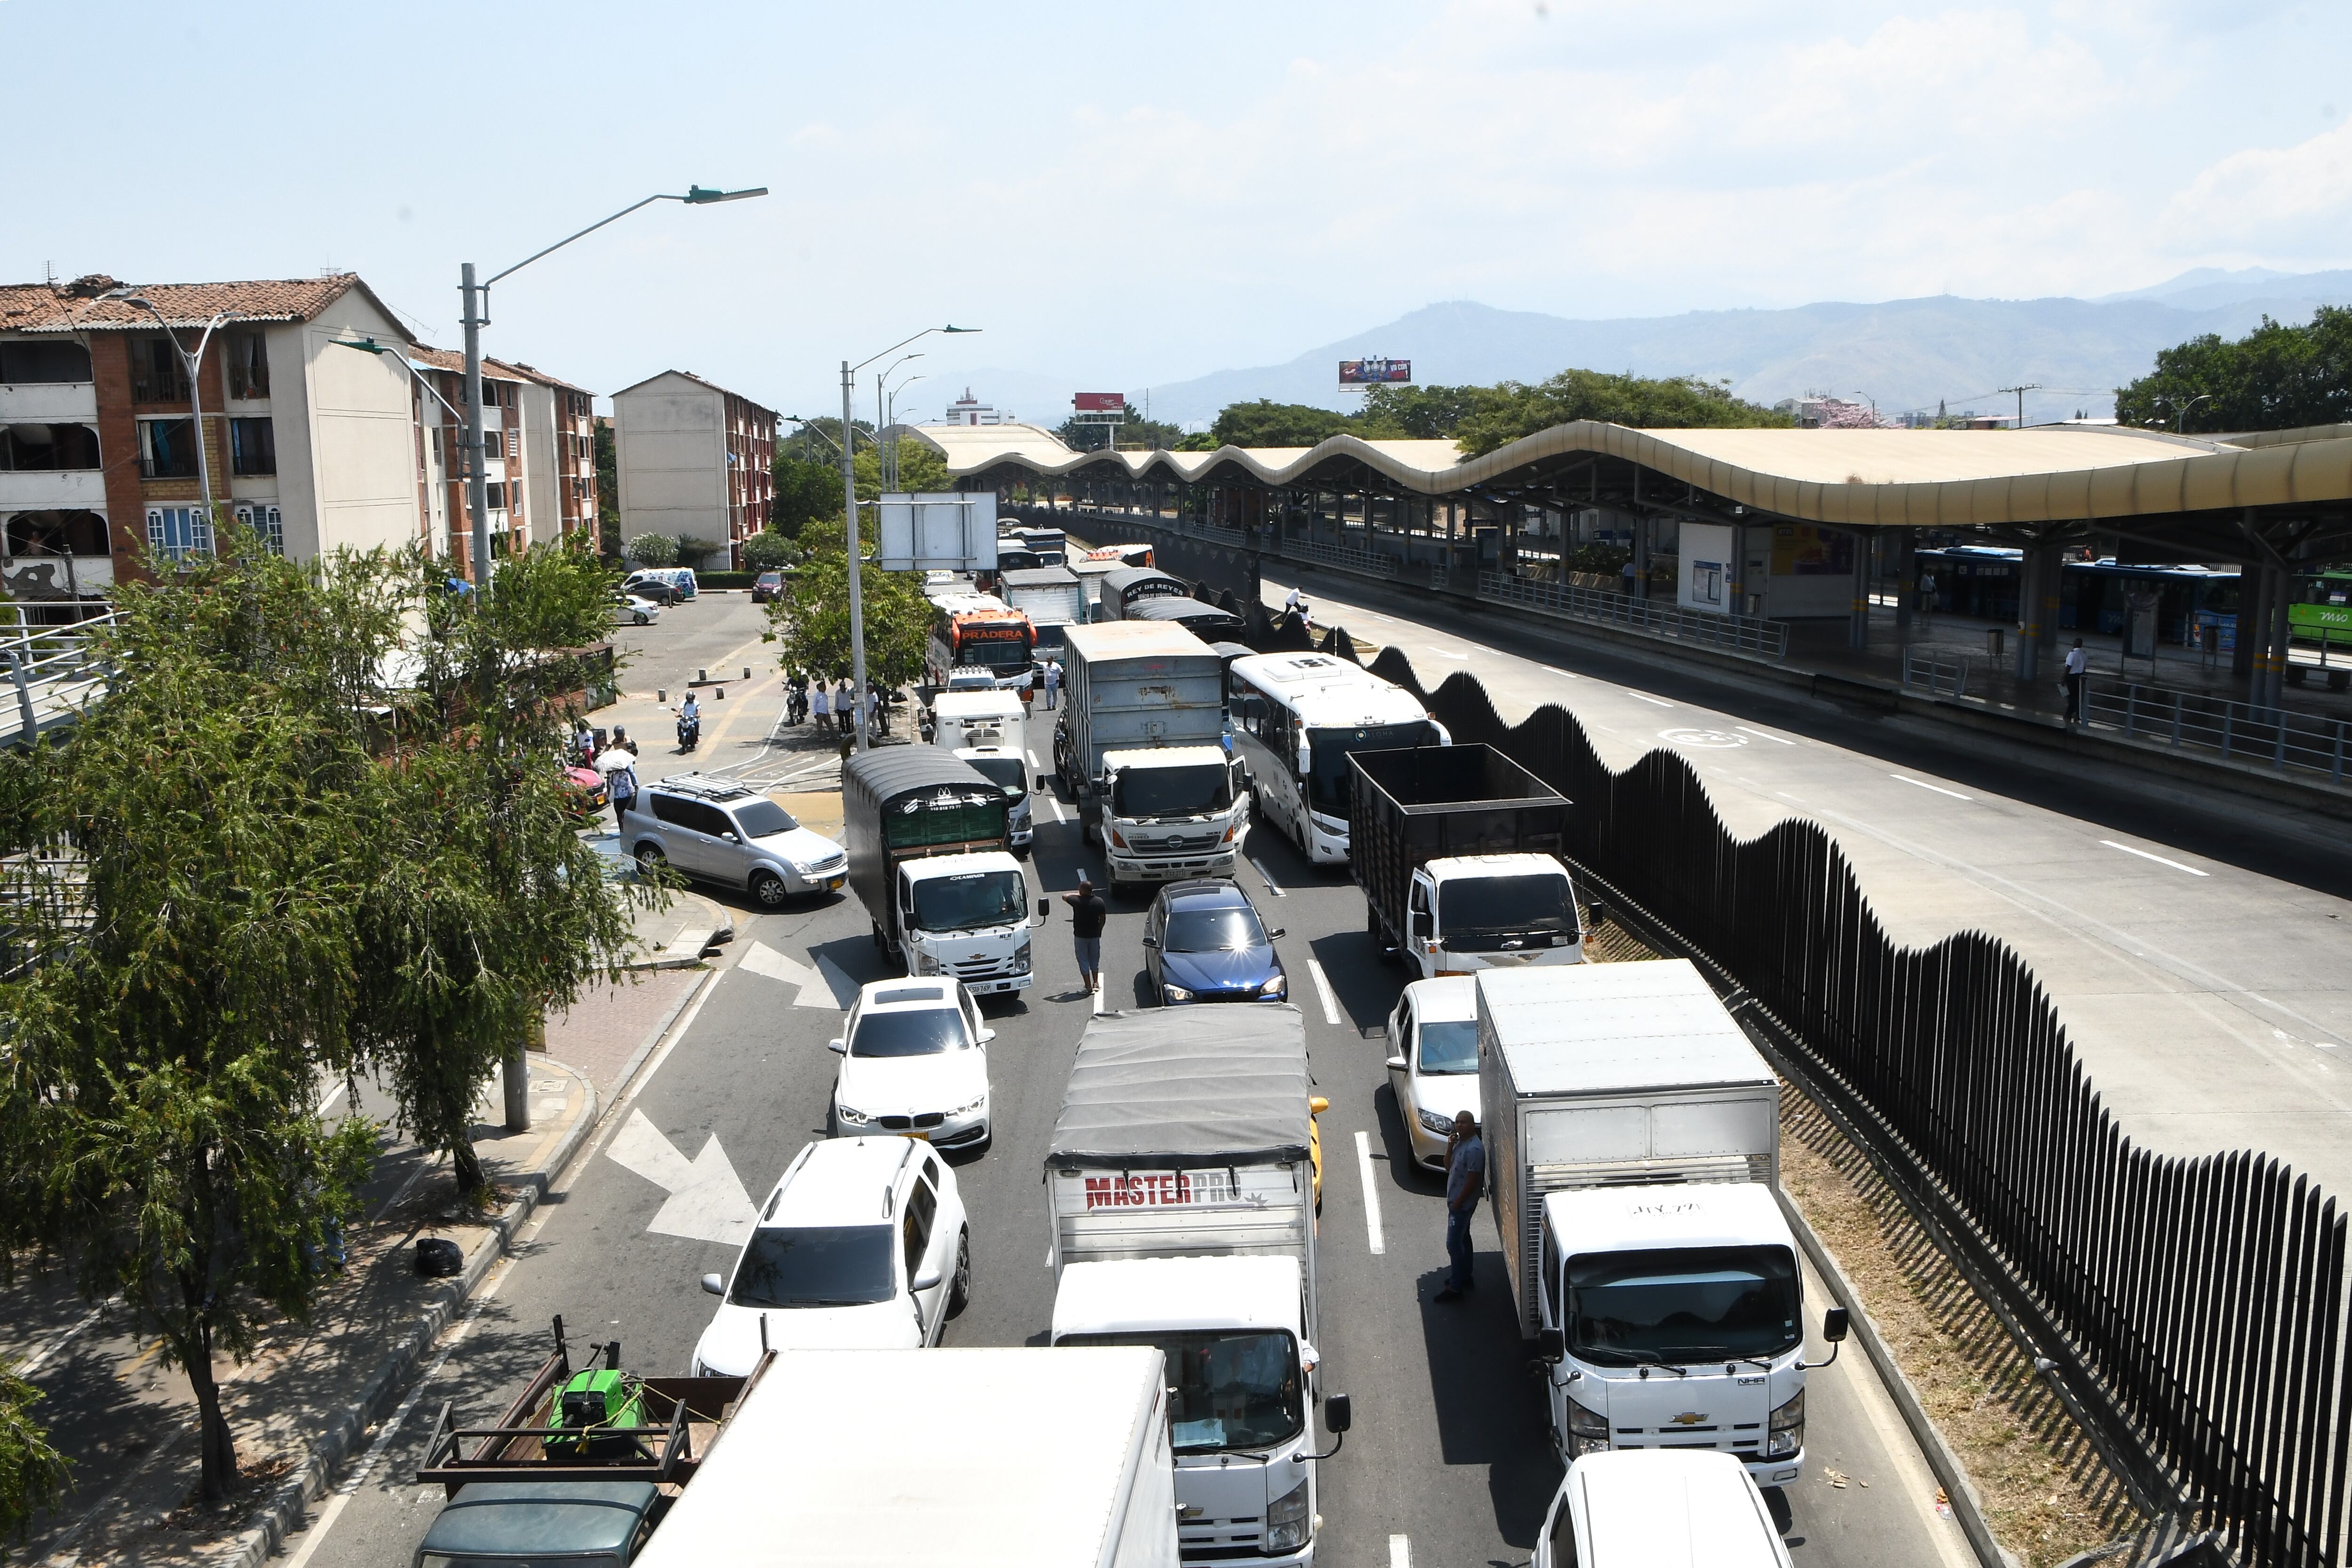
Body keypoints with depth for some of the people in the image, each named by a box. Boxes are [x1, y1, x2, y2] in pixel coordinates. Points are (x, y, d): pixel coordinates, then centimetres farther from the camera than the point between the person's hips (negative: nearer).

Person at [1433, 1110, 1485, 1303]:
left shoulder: (1474, 1149, -26)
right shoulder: (1460, 1142, 4)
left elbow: (1473, 1180, -24)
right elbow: (1448, 1167, 8)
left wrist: (1457, 1203, -19)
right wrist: (1450, 1147, -9)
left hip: (1463, 1203, -10)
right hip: (1456, 1200, 10)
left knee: (1453, 1244, -5)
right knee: (1463, 1239, 21)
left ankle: (1455, 1288, 2)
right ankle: (1465, 1277, 35)